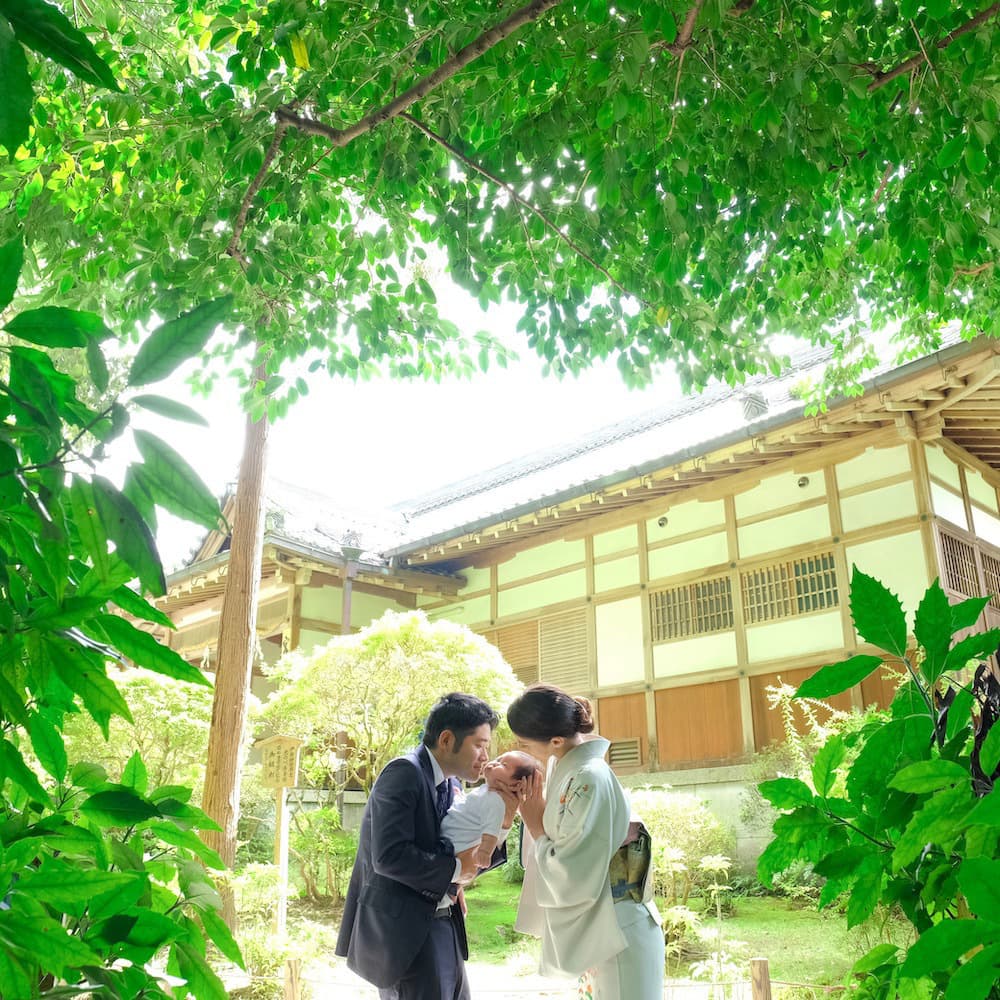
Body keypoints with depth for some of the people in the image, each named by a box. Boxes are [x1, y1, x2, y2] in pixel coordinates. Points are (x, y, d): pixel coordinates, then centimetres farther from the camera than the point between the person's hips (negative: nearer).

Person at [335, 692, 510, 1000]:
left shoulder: (450, 786, 9)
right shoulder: (405, 772, -17)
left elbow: (460, 857, 9)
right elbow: (389, 856, -26)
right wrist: (454, 870, -15)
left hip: (442, 925, 9)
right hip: (404, 929, -9)